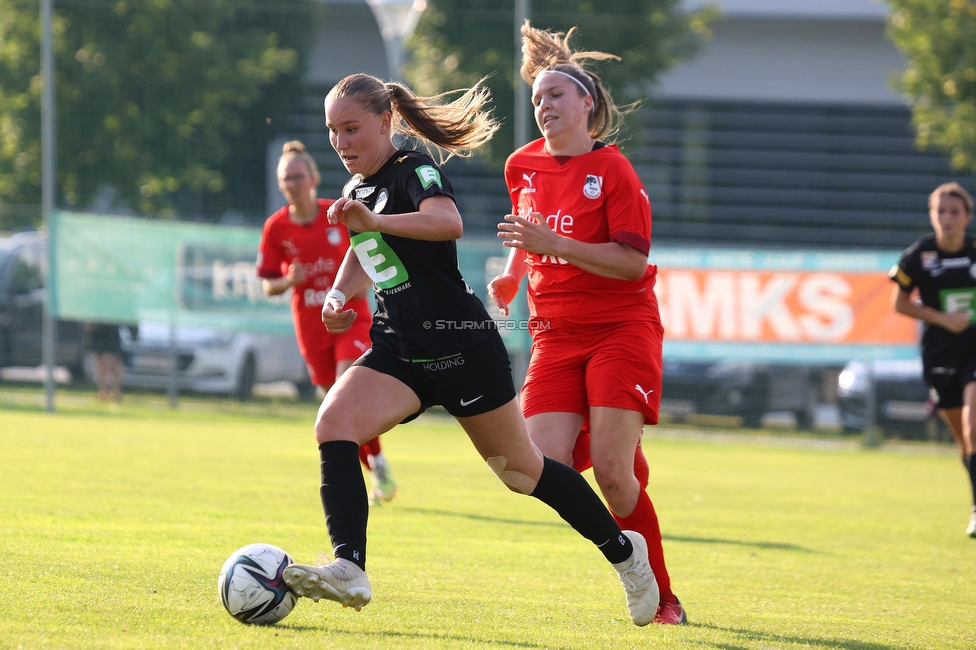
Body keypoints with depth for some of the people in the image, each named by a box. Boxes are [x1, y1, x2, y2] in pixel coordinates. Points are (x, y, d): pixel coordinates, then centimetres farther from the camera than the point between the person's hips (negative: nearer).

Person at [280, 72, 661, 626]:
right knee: (334, 425, -21)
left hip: (461, 344, -7)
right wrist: (339, 296, 11)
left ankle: (624, 550, 26)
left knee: (519, 467, 5)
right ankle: (349, 571, -31)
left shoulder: (415, 171, -13)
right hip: (399, 348, 7)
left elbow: (449, 223, -36)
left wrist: (377, 220, -50)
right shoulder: (358, 189, 12)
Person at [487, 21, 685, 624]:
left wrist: (554, 244, -23)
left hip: (621, 329, -5)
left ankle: (661, 597, -1)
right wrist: (512, 275, 15)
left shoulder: (612, 170, -7)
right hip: (555, 333, 5)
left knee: (613, 473, -15)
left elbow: (633, 261, -15)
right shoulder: (523, 166, 11)